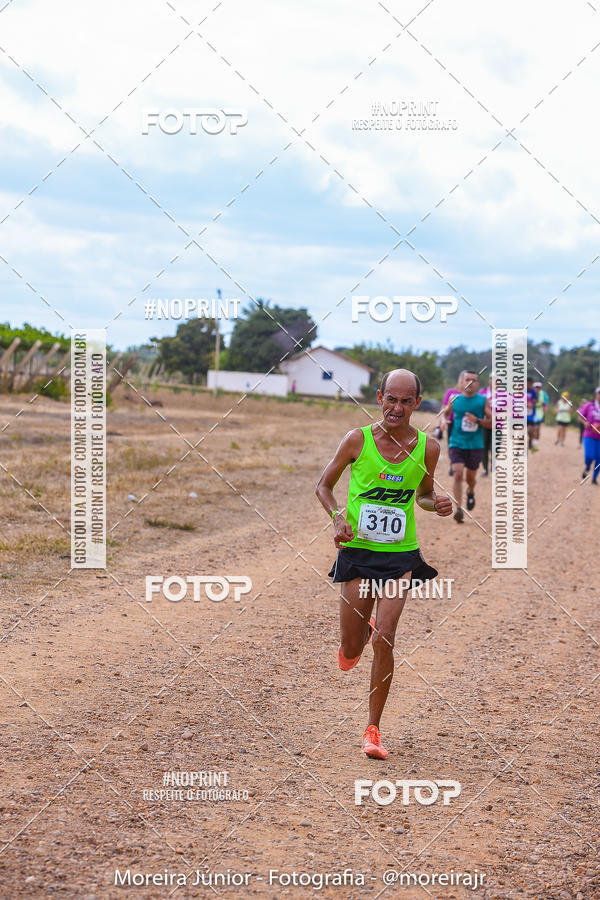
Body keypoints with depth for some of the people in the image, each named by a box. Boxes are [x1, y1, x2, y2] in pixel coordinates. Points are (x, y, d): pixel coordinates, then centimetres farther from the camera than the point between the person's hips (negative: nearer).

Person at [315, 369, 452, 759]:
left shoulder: (428, 448, -2)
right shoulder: (357, 440, -6)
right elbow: (324, 485, 5)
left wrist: (438, 504, -6)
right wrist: (338, 517, -13)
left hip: (401, 555, 0)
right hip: (357, 552, 0)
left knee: (384, 640, -12)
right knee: (351, 652, 4)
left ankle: (373, 730, 4)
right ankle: (358, 636, 45)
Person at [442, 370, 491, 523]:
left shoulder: (483, 401, -2)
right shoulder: (455, 400, 3)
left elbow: (493, 423, -3)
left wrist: (477, 421, -17)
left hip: (475, 446, 0)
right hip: (457, 444, 0)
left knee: (470, 478, 12)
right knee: (458, 474, -17)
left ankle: (470, 492, 48)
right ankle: (459, 509, -16)